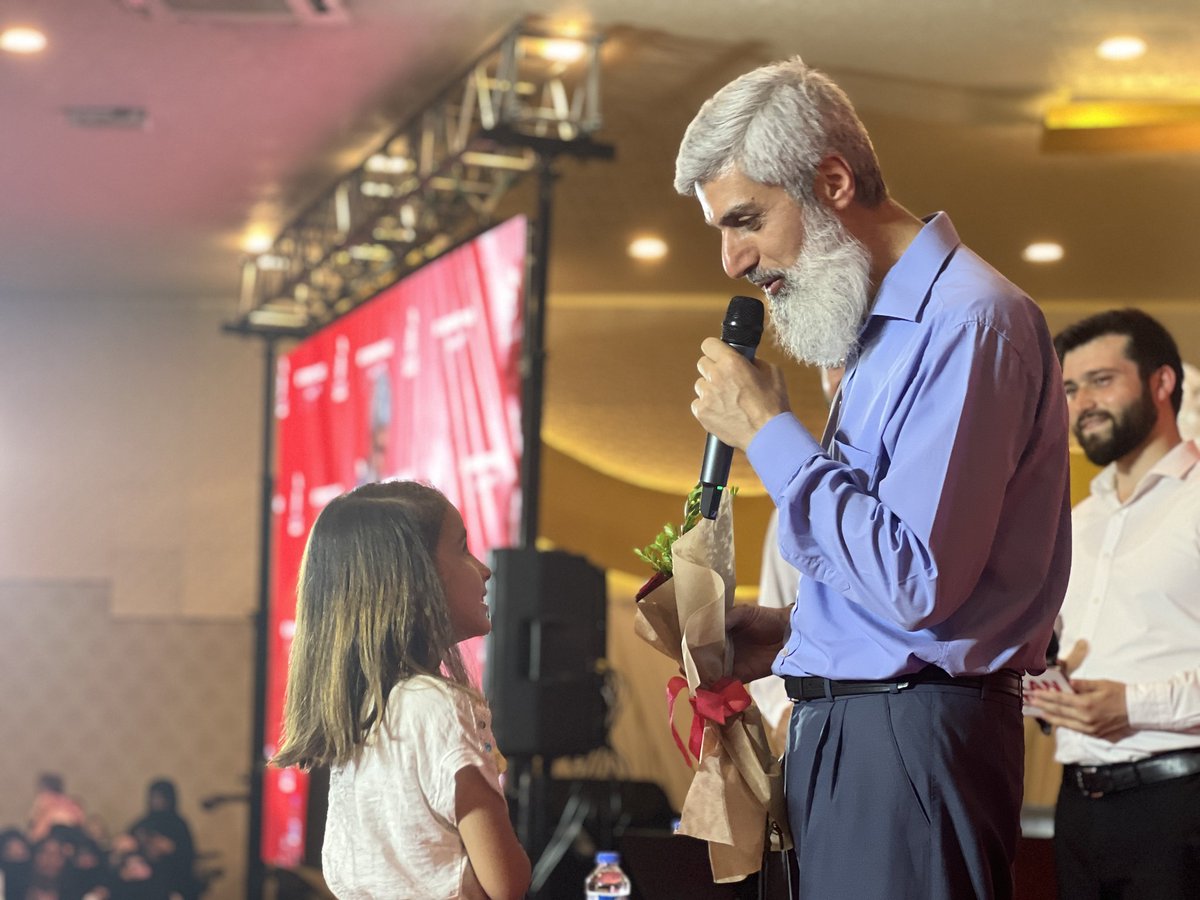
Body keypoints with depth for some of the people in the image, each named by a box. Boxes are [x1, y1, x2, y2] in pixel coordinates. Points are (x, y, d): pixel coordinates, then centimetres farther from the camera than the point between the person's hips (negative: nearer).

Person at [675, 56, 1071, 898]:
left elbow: (914, 583, -22)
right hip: (843, 730, 10)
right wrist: (792, 629, 9)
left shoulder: (968, 321, -15)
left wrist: (768, 432, -14)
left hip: (910, 735, -10)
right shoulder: (882, 328, 18)